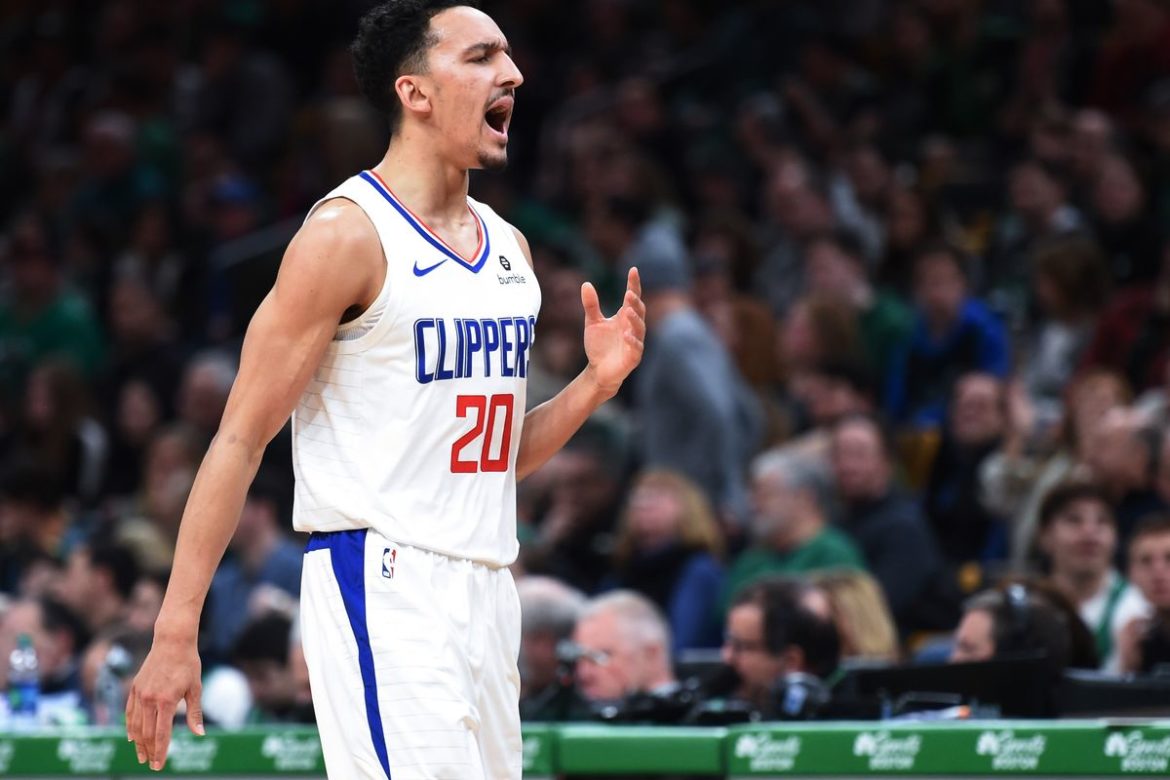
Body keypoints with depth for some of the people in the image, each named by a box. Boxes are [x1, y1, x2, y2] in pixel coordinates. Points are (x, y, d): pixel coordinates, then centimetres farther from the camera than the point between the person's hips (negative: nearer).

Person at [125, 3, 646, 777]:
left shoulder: (509, 247, 15)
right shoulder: (347, 234, -9)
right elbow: (241, 438, -10)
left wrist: (594, 385, 4)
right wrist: (175, 633, -15)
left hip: (487, 592, 8)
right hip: (382, 587, -8)